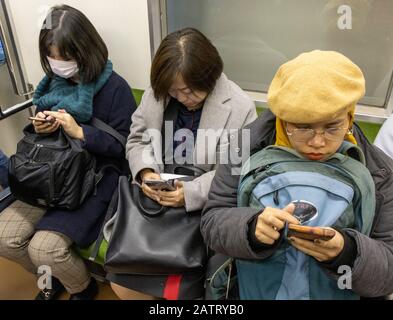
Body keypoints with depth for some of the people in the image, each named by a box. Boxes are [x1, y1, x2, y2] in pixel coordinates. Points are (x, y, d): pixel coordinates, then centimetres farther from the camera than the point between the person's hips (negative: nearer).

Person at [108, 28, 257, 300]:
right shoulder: (156, 94, 1)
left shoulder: (239, 107, -12)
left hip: (204, 209, -3)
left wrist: (190, 193, -26)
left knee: (178, 286, -12)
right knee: (121, 282, 2)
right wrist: (145, 172, -13)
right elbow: (137, 140, 9)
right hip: (156, 201, 4)